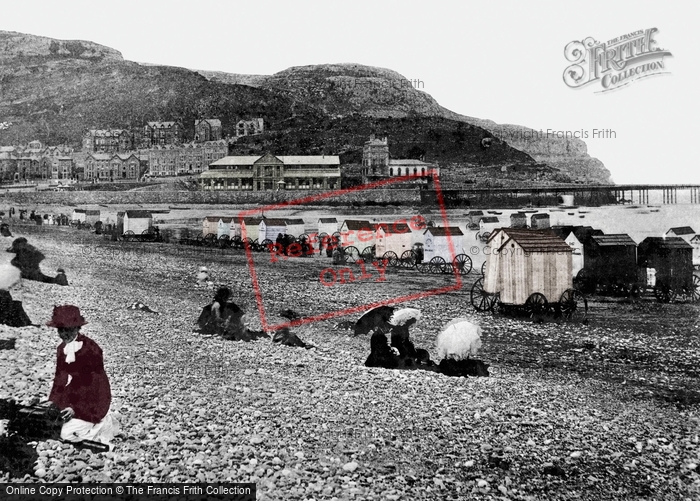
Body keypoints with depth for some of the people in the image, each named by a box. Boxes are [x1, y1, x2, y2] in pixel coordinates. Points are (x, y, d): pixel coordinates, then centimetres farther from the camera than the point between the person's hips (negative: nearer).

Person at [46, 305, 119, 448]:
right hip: (73, 397, 8)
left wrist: (77, 408, -21)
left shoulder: (91, 349, -21)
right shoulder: (62, 348, 4)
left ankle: (104, 425, 6)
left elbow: (93, 383, -20)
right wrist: (53, 400, 0)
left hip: (91, 400, -8)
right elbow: (60, 376, 11)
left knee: (67, 433, -17)